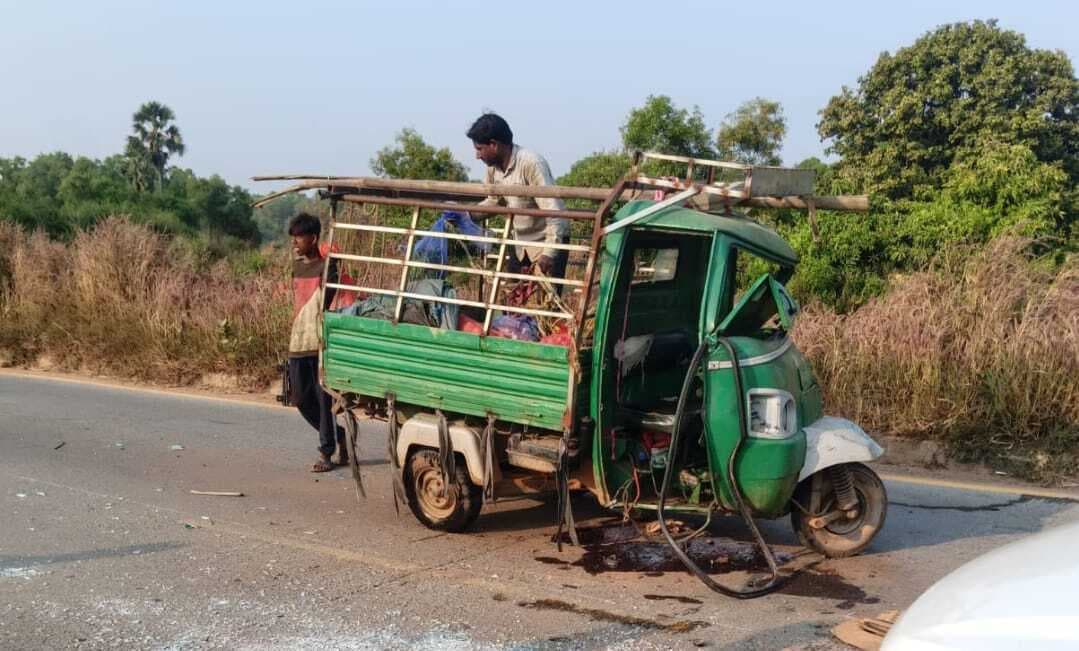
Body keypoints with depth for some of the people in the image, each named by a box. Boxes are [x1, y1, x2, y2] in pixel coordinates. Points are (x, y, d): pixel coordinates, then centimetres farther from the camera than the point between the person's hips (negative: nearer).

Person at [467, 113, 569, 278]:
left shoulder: (531, 163, -26)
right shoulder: (493, 168, -2)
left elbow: (553, 210, -31)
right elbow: (493, 201, 15)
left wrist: (549, 252, -39)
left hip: (548, 240, -8)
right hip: (521, 241, 8)